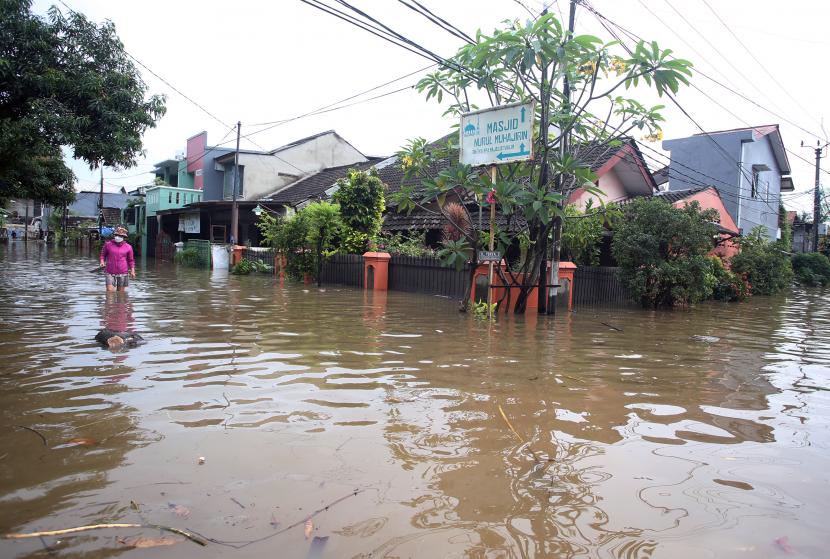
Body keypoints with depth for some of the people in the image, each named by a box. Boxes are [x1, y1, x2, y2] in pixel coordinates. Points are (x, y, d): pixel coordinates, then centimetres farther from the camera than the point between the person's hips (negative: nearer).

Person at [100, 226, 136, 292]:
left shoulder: (128, 247, 4)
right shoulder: (108, 244, 3)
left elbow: (131, 260, 9)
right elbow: (103, 254, 14)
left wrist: (132, 271, -1)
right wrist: (102, 262, -6)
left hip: (123, 273, 0)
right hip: (110, 273, 0)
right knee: (109, 291, -9)